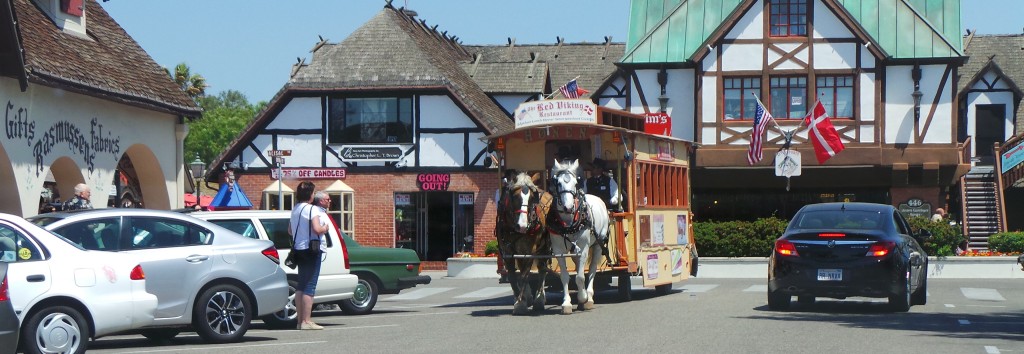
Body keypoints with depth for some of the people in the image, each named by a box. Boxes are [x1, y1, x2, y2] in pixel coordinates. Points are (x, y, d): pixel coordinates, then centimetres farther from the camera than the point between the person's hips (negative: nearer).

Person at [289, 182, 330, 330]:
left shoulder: (295, 210, 14)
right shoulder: (313, 209, -13)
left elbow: (290, 230, 22)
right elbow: (317, 229, -23)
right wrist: (325, 228, -4)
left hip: (298, 250, 9)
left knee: (300, 286, 11)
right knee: (309, 286, -8)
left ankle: (300, 320, 13)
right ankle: (306, 321, -11)